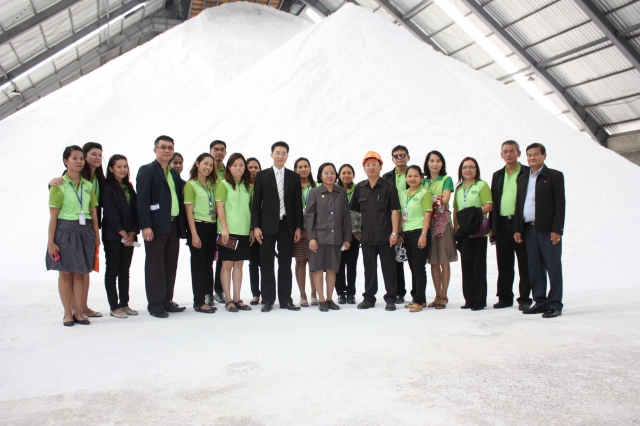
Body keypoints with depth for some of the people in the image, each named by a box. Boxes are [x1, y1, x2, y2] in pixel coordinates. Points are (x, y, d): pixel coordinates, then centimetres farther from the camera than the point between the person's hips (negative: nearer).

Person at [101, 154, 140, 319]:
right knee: (112, 271, -1)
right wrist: (123, 234, -12)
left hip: (129, 236, 6)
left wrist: (132, 233, -3)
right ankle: (114, 307, 4)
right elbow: (111, 214, -11)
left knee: (125, 271, 9)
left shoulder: (129, 188, 14)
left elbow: (135, 211, 9)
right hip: (113, 236, -6)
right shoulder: (107, 188, -5)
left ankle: (124, 304, 15)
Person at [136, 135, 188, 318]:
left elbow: (180, 199, 18)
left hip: (174, 226, 6)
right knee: (155, 266, -1)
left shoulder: (174, 174, 19)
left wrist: (183, 225, 9)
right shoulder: (147, 170, -2)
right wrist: (146, 226, -18)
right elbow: (142, 200, -10)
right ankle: (155, 305, 7)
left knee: (170, 266, 10)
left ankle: (166, 301, 18)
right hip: (156, 226, -6)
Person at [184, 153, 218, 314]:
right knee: (198, 264, -1)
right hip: (198, 227, -6)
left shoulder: (212, 185, 14)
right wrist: (194, 234, -15)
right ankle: (199, 302, 6)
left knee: (209, 264, 10)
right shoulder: (191, 185, -4)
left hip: (212, 228, 6)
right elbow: (189, 211, -9)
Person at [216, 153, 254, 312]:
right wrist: (224, 228, -14)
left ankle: (237, 299, 16)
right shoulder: (223, 184, -2)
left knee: (239, 264, 9)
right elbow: (220, 207, -7)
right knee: (227, 264, 0)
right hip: (229, 231, -5)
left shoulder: (248, 186, 12)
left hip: (244, 231, 5)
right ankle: (228, 300, 8)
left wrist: (252, 229, 10)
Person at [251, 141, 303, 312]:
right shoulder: (262, 175, 4)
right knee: (267, 264, 3)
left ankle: (285, 299, 14)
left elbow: (298, 204, 7)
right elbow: (256, 203, 1)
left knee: (285, 264, 6)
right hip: (267, 225, -1)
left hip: (287, 225, 1)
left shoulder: (294, 177, 8)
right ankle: (268, 300, 11)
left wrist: (298, 227, 0)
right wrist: (256, 226, -6)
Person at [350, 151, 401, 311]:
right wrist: (355, 230, 11)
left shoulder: (389, 187, -2)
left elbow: (394, 211, -5)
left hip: (386, 237, -3)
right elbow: (354, 211, 16)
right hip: (366, 236, 3)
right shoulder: (359, 188, 9)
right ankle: (369, 298, 22)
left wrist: (394, 232, -11)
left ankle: (390, 299, 14)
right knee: (369, 268, 12)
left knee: (388, 268, 4)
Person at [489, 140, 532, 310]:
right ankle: (505, 297, 17)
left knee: (524, 264, 2)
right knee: (504, 265, 8)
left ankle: (524, 298, 11)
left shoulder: (527, 173, 1)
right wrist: (492, 227, 10)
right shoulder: (497, 175, 16)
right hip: (502, 225, 4)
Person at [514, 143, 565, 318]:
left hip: (548, 230, -5)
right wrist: (517, 229, 7)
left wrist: (557, 229, -13)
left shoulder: (555, 176, 0)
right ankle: (540, 302, 17)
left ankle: (555, 304, 6)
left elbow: (560, 204, -6)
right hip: (529, 230, 5)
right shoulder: (522, 178, 16)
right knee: (535, 269, 8)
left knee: (553, 268, 0)